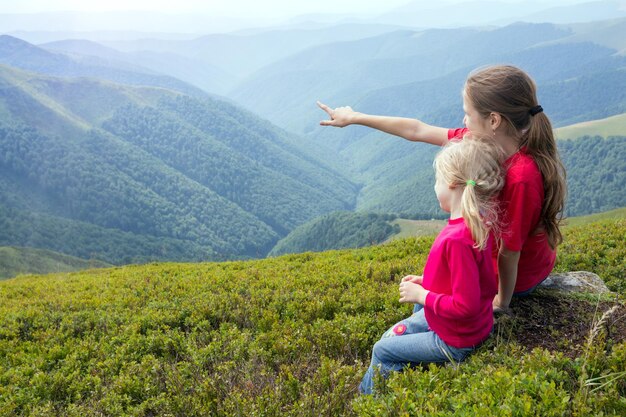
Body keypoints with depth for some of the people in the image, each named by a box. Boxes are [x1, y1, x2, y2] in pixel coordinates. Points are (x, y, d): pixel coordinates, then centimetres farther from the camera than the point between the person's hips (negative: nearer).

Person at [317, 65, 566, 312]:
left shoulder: (520, 178, -41)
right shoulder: (488, 138, -16)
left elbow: (508, 253, -28)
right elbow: (417, 131, -9)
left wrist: (501, 303, -13)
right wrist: (354, 118, -3)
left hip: (515, 277, -7)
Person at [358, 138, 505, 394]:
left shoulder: (457, 240, -35)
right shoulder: (480, 223, -5)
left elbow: (465, 306, -32)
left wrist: (422, 295, -19)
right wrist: (427, 282, 5)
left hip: (454, 342, -9)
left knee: (382, 351, 7)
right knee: (390, 336, 20)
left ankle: (366, 397, 28)